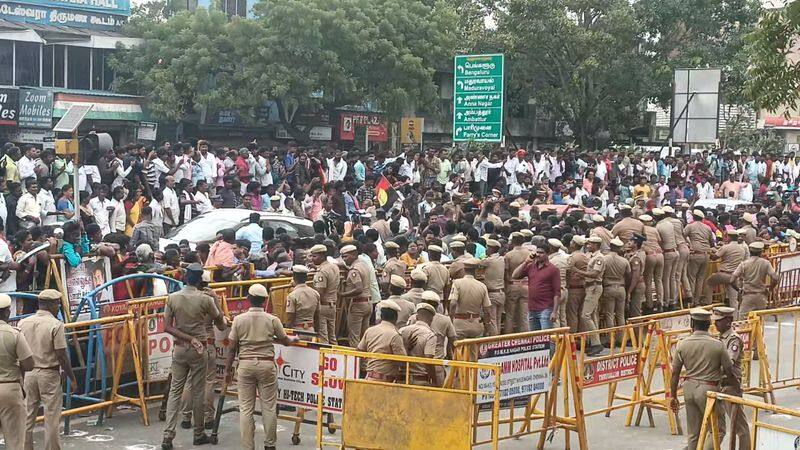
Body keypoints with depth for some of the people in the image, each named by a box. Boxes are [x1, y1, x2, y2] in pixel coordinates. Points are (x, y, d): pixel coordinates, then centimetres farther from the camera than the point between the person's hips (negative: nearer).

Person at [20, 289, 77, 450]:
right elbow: (61, 355, -12)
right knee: (51, 419, 1)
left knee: (27, 417, 10)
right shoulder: (55, 325, -11)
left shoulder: (23, 323, 4)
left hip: (28, 374, 5)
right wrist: (72, 378, -4)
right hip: (49, 374, -5)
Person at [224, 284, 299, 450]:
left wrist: (227, 370, 9)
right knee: (269, 407, 10)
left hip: (245, 365, 0)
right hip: (267, 365, 0)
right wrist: (294, 339, 34)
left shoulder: (239, 319, -2)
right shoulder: (272, 320, -3)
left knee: (245, 408, 4)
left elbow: (232, 348, 0)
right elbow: (285, 341, 11)